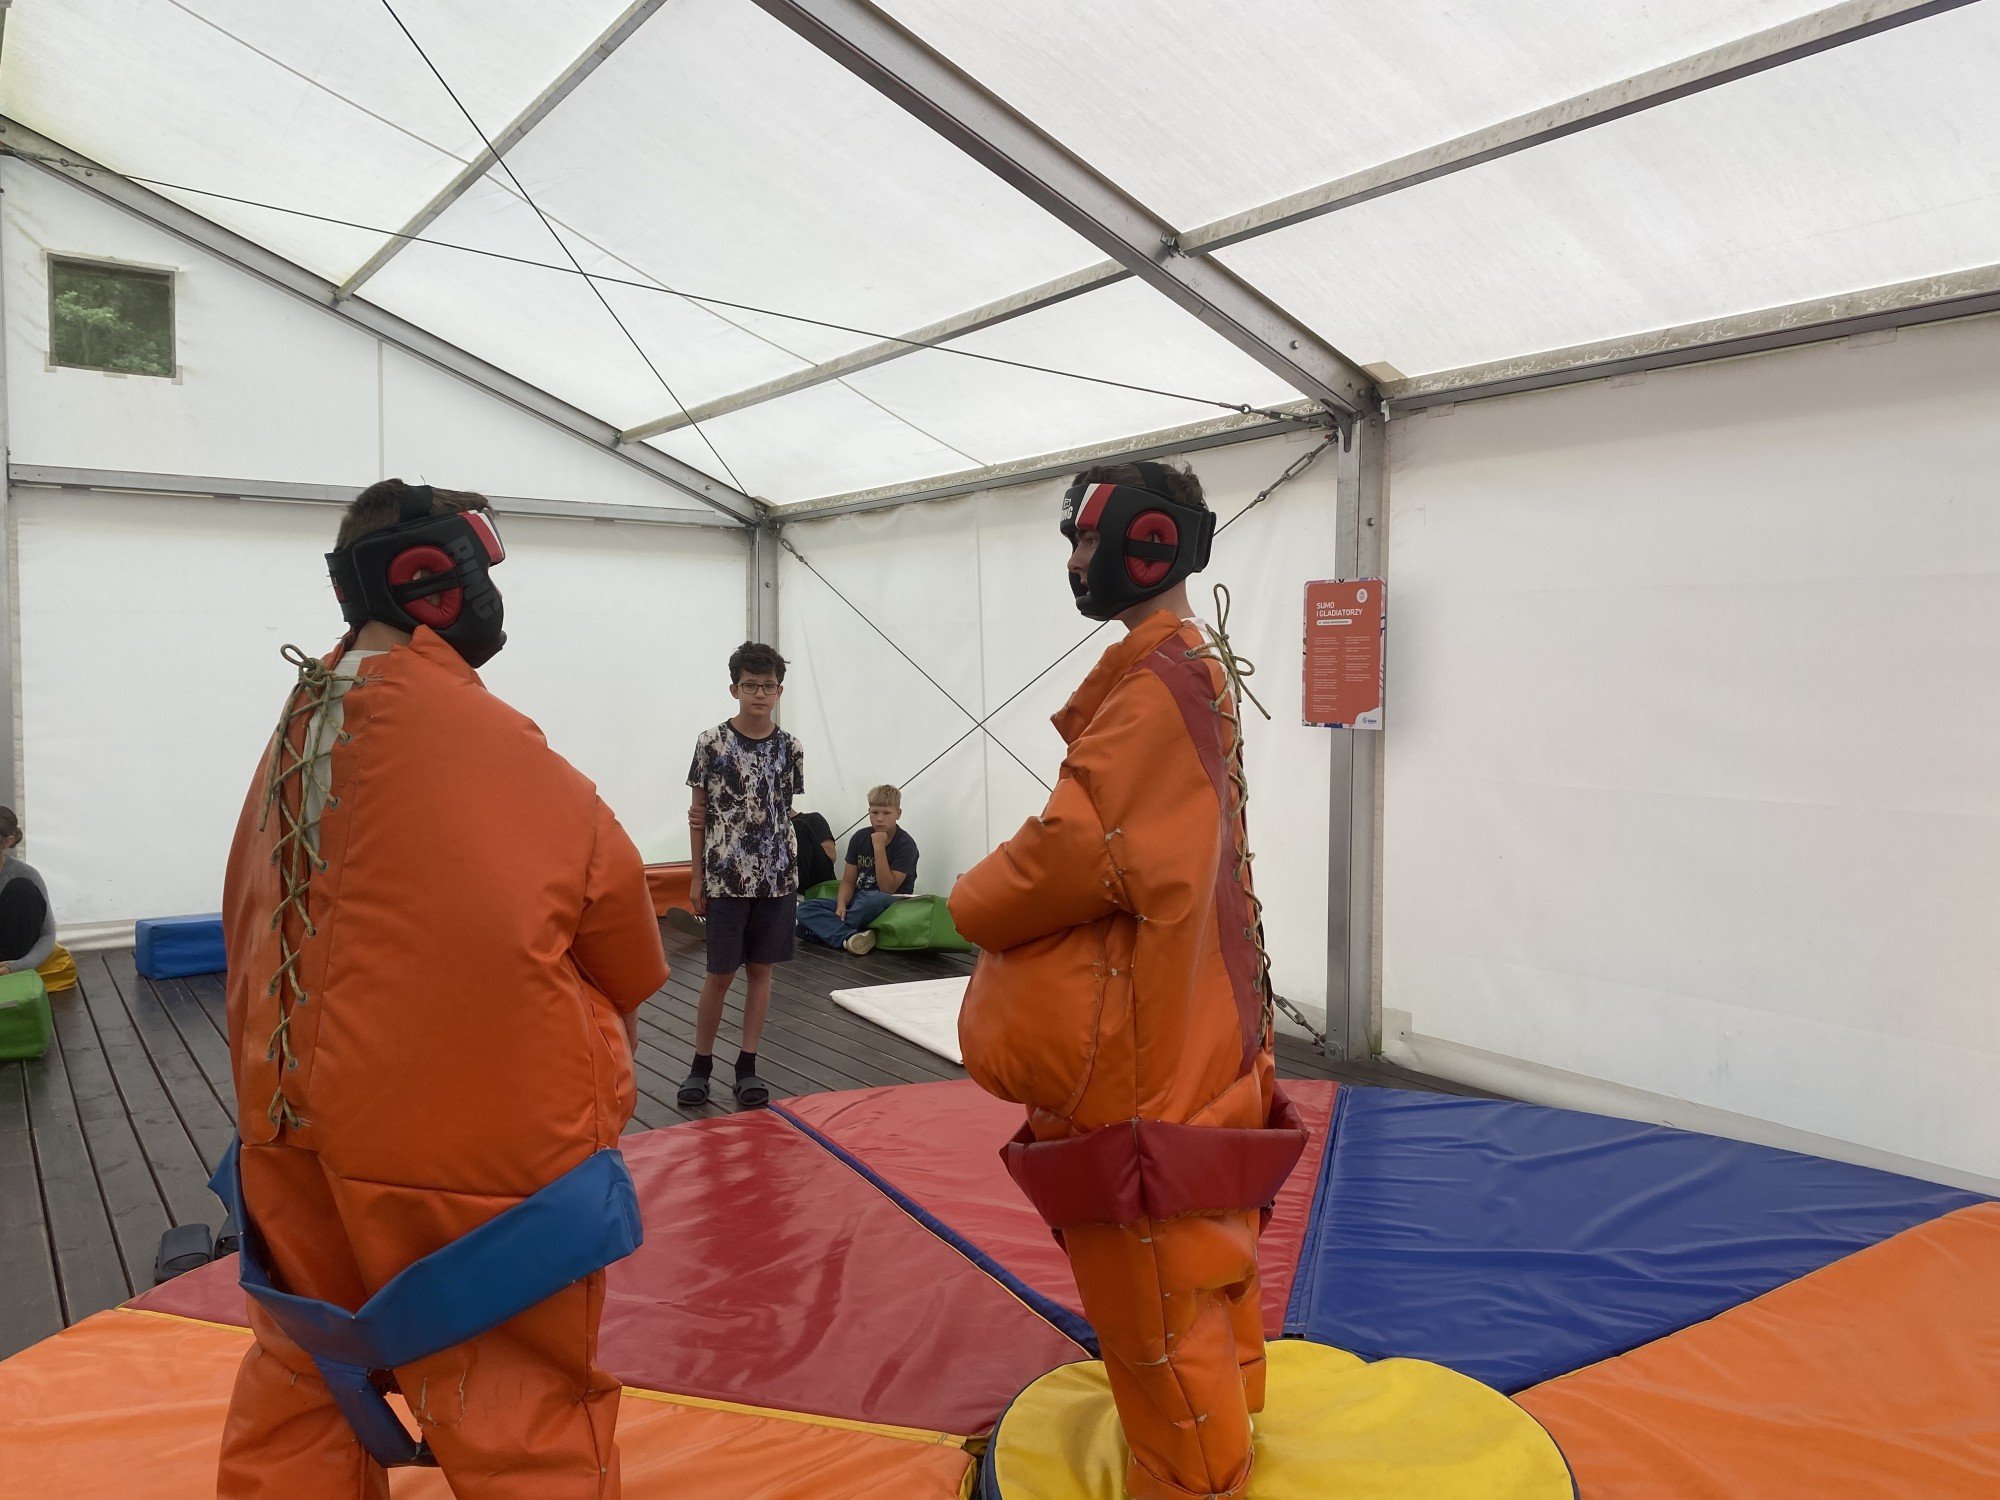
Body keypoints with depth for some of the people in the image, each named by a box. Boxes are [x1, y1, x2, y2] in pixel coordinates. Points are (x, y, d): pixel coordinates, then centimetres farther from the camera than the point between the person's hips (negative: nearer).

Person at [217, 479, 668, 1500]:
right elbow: (606, 883, -9)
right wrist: (608, 1017, 11)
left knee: (305, 1379, 25)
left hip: (296, 1119, 8)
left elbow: (246, 925, 11)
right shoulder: (477, 739, -18)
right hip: (478, 1137, -8)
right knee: (522, 1415, 6)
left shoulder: (297, 727, 4)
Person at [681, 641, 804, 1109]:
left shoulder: (789, 749, 3)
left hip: (777, 877, 3)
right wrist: (698, 878, 1)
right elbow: (699, 813, 1)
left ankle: (747, 1065, 18)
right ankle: (701, 1064, 18)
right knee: (720, 974, 2)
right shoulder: (711, 742, -4)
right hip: (726, 878, -2)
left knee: (761, 969, 8)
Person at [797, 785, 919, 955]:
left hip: (891, 905, -5)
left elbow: (887, 889, -17)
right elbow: (848, 881, 5)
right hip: (857, 901, 5)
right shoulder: (860, 837, 5)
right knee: (805, 909, -16)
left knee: (873, 899, -42)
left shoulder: (906, 844, -10)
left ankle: (828, 928, -18)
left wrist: (879, 847, -21)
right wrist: (841, 905, -17)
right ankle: (849, 937, -38)